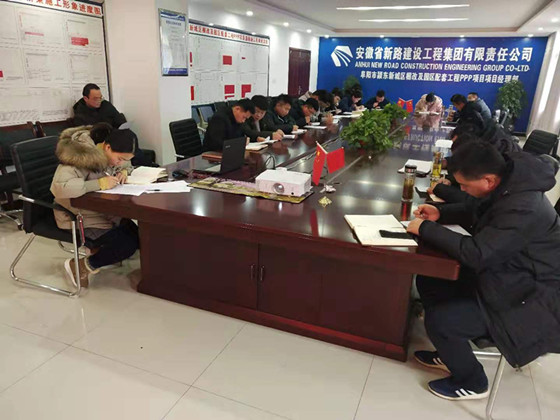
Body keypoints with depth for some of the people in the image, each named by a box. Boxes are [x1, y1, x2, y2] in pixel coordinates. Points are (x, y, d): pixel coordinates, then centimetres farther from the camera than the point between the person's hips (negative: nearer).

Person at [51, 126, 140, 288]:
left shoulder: (110, 154, -1)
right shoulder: (80, 158, -26)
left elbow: (126, 166, 22)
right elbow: (59, 186, -40)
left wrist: (124, 171, -3)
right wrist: (99, 183, -36)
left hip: (105, 211, 9)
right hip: (81, 218, -8)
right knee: (127, 245, -21)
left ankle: (98, 248, 17)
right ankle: (80, 266, 1)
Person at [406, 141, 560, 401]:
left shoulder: (524, 209, -34)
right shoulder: (503, 184, -5)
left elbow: (475, 253, -35)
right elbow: (473, 210, 15)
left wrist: (425, 229, -24)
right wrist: (440, 213, -2)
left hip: (529, 297, -9)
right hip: (504, 274, 10)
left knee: (439, 321, -19)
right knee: (428, 280, 5)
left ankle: (472, 383, 13)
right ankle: (452, 355, 24)